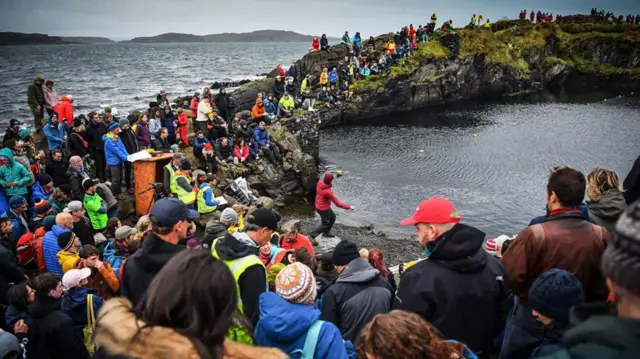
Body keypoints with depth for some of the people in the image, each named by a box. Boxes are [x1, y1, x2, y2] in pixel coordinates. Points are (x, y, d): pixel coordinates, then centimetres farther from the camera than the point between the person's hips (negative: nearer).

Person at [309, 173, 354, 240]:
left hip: (319, 205, 8)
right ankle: (312, 236, 13)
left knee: (332, 217, 26)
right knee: (325, 224, 12)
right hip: (323, 209, -8)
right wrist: (349, 207, -21)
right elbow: (337, 203, -28)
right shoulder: (328, 192, -36)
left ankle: (326, 233, 39)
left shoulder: (320, 182, -14)